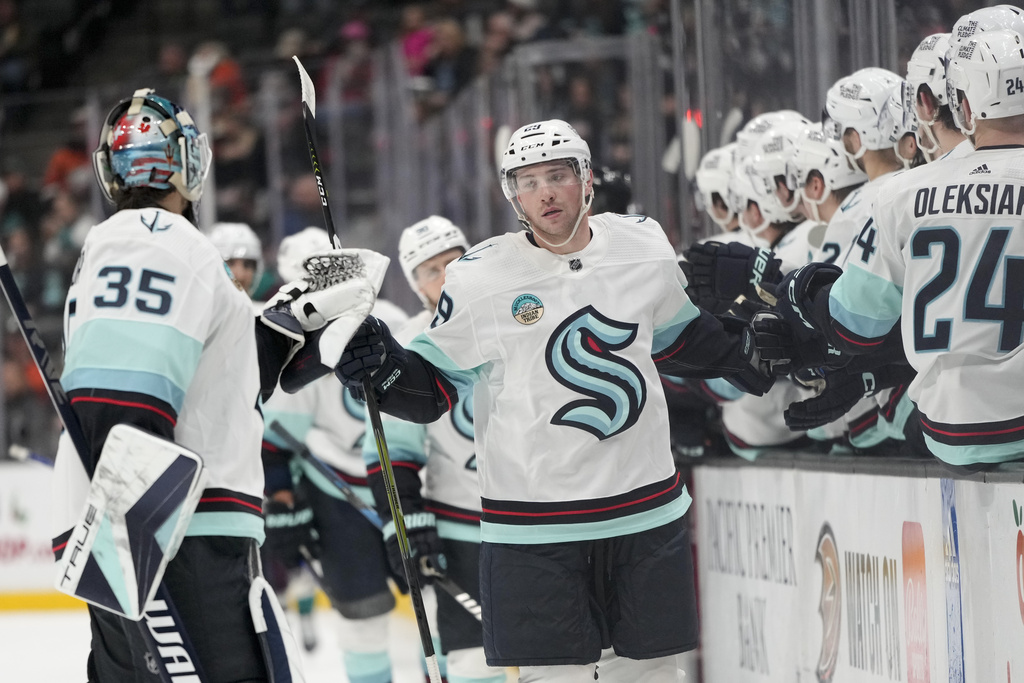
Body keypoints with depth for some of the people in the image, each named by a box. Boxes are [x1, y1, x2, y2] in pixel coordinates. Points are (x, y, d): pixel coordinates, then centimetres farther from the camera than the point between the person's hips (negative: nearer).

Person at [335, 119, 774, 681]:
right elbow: (431, 389, 1)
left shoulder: (645, 249, 3)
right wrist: (382, 366, -18)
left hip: (646, 511, 3)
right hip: (535, 526, -3)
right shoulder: (479, 278, -7)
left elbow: (679, 339, 21)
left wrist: (752, 355, 10)